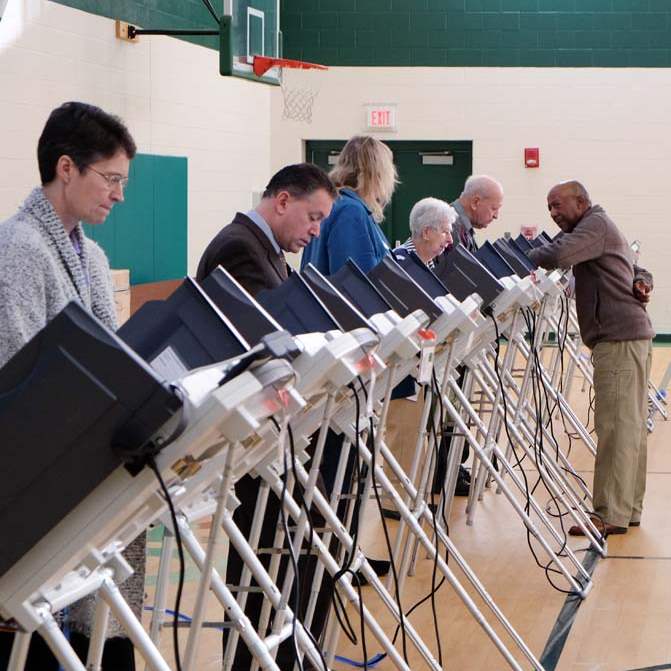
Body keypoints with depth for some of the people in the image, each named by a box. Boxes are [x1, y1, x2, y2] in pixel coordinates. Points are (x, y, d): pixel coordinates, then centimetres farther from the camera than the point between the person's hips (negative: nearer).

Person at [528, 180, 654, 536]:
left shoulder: (596, 224, -6)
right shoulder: (600, 229, 27)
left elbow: (559, 255, -23)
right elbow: (639, 269, 29)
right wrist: (640, 282, 7)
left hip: (618, 336, -11)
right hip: (632, 333, 11)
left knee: (616, 426, -11)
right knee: (631, 424, 11)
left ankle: (611, 515, -11)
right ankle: (629, 508, 15)